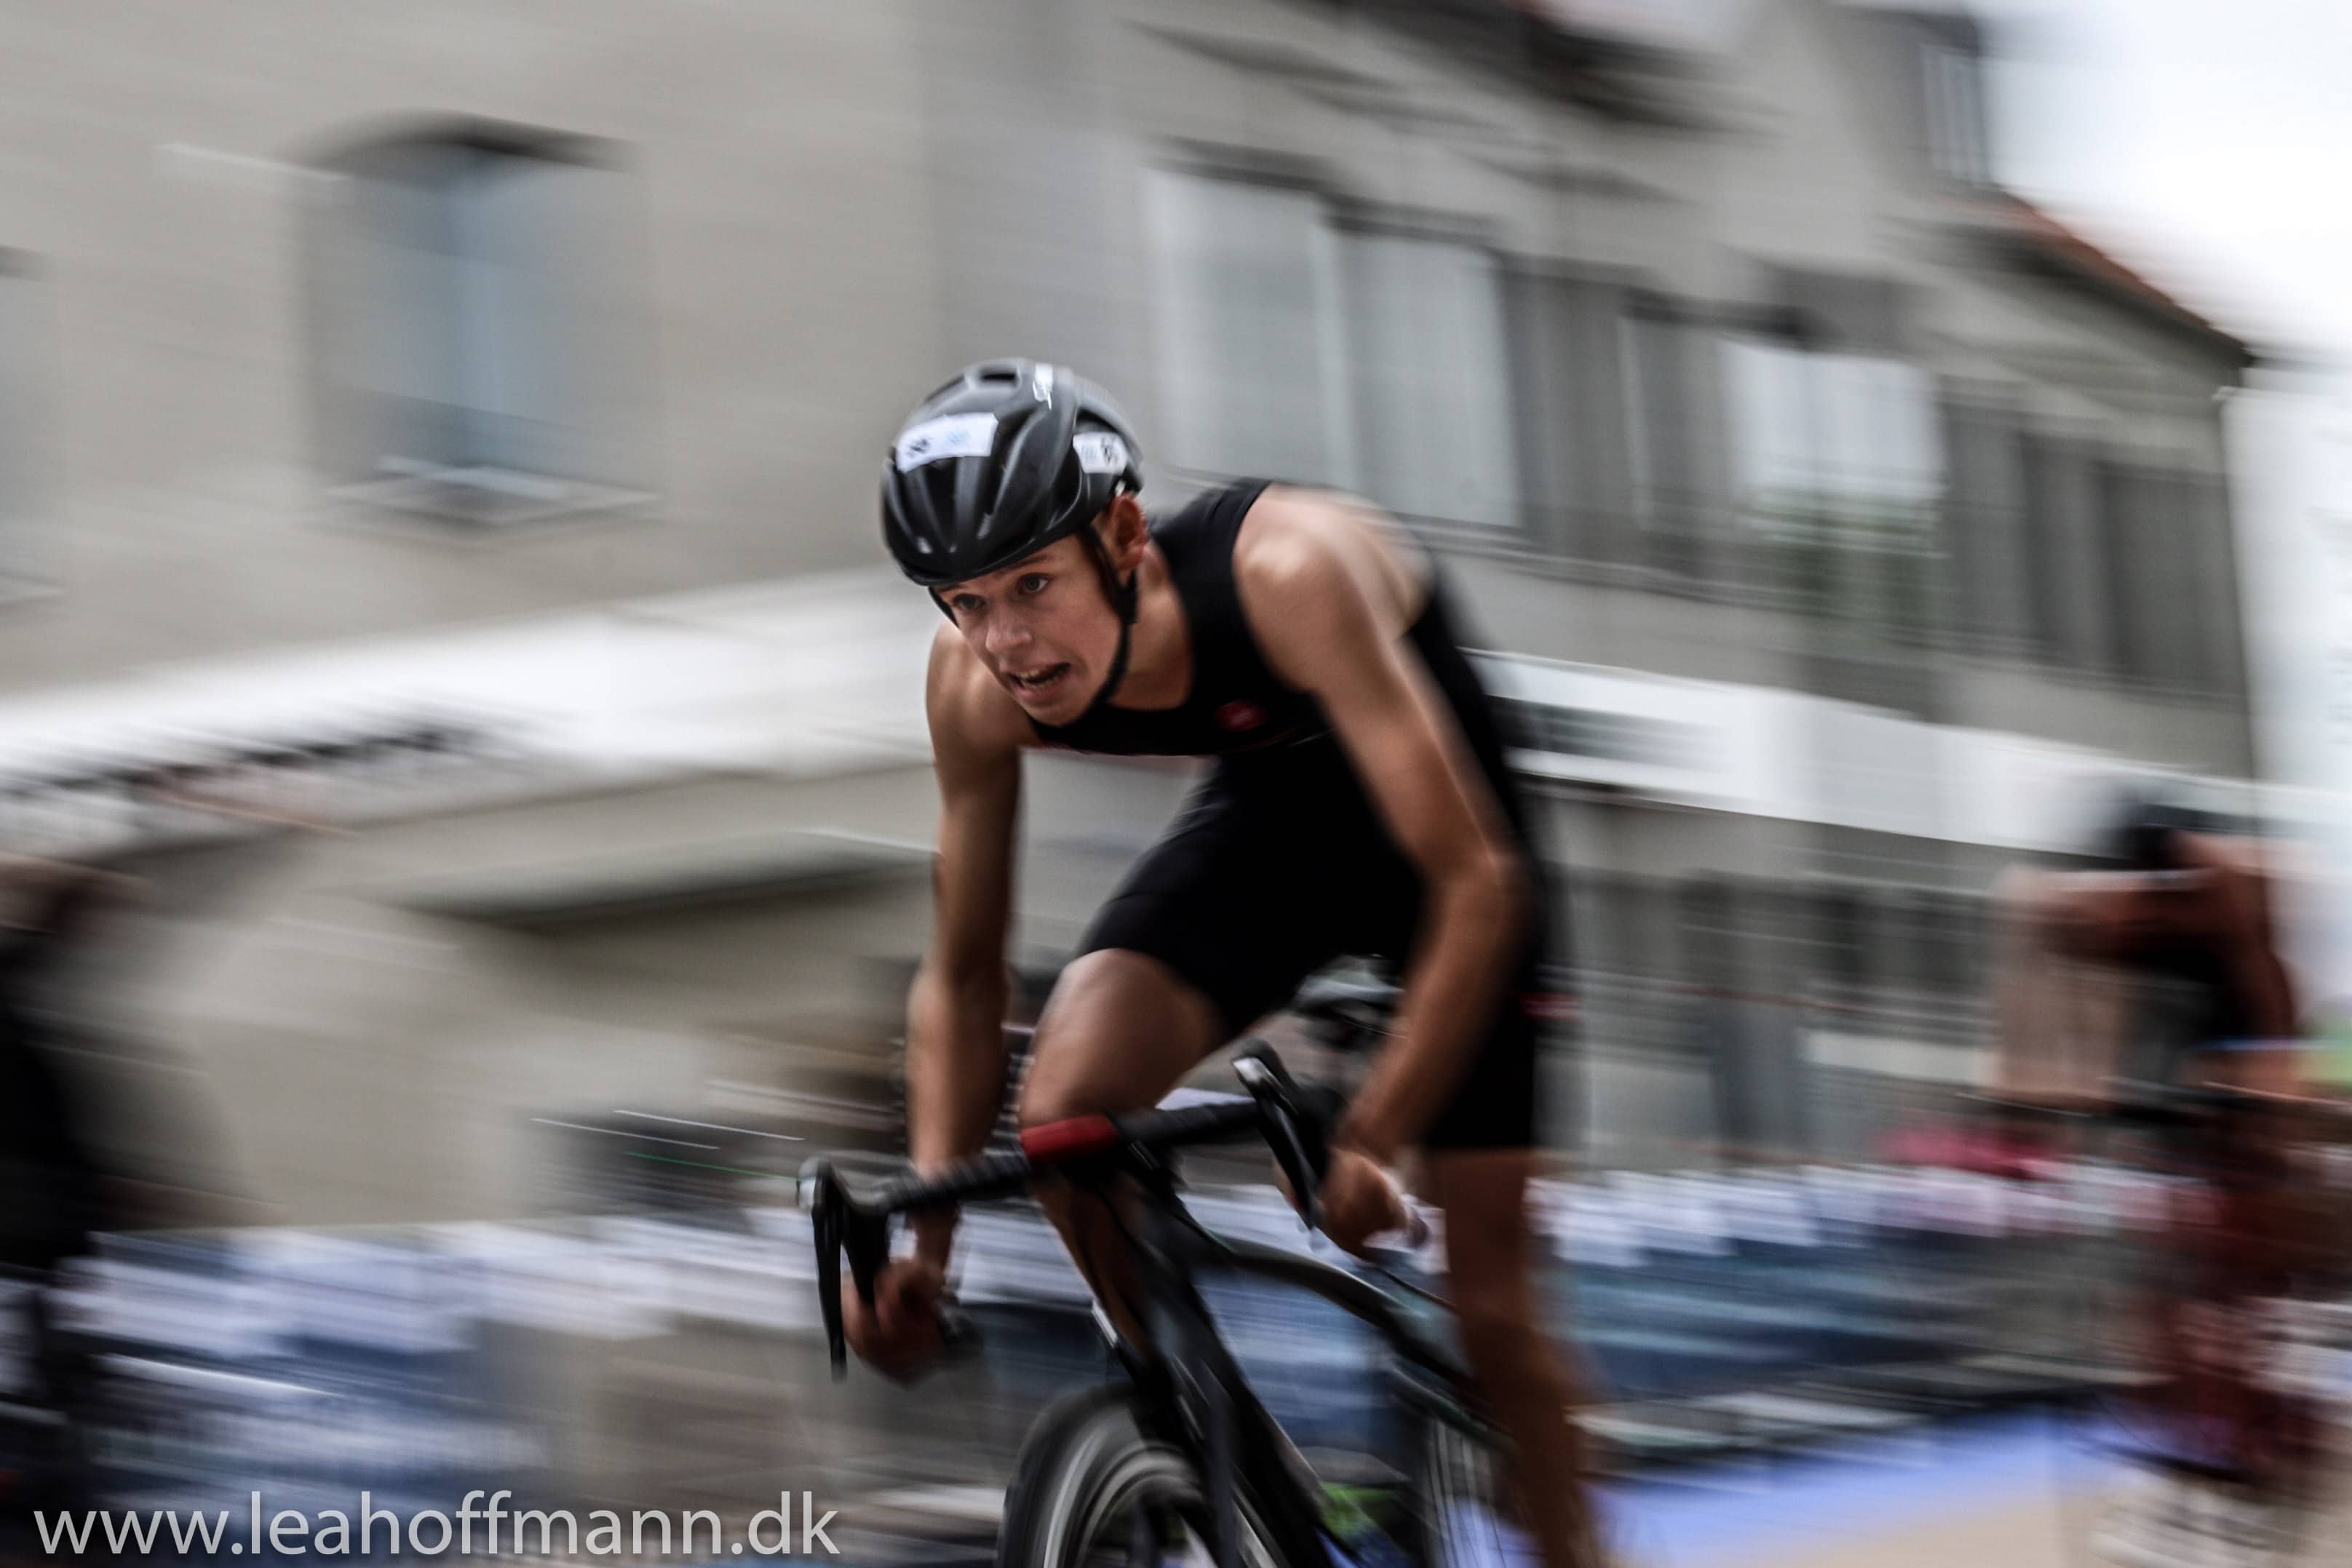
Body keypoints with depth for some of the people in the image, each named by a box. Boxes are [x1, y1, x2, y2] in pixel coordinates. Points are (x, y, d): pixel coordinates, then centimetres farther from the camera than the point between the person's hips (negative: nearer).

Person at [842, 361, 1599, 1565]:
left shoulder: (1291, 574, -39)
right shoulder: (978, 683, -23)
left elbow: (1474, 883, -37)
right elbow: (961, 980, -11)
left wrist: (1373, 1139, -40)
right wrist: (922, 1236, -20)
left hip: (1433, 808, -4)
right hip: (1267, 816, 4)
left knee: (1487, 1291, -6)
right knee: (1065, 1109, -22)